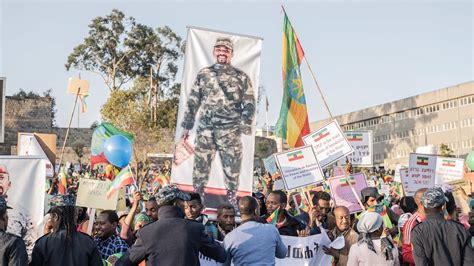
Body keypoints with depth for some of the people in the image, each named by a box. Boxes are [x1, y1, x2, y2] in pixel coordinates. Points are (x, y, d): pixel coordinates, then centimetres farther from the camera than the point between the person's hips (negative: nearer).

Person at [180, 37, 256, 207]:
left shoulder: (241, 77, 5)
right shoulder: (204, 74, 10)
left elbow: (249, 104, 3)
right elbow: (193, 101, 12)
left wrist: (245, 127, -8)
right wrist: (186, 125, 8)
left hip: (230, 131, -1)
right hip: (205, 129, 2)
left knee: (232, 168, 1)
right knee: (200, 166, 4)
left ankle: (231, 203, 13)